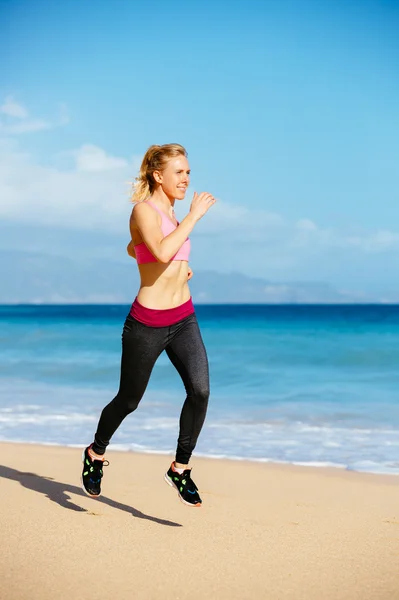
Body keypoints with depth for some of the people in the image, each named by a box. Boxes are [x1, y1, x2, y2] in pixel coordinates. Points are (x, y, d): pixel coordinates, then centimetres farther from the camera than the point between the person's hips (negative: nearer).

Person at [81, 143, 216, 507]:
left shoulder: (169, 212, 11)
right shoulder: (144, 210, -14)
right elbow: (161, 251, -34)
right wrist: (194, 216, -25)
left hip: (184, 319, 7)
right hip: (147, 323, -6)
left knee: (200, 390, -12)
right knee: (128, 401, 10)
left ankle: (180, 468, 3)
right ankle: (96, 454, 37)